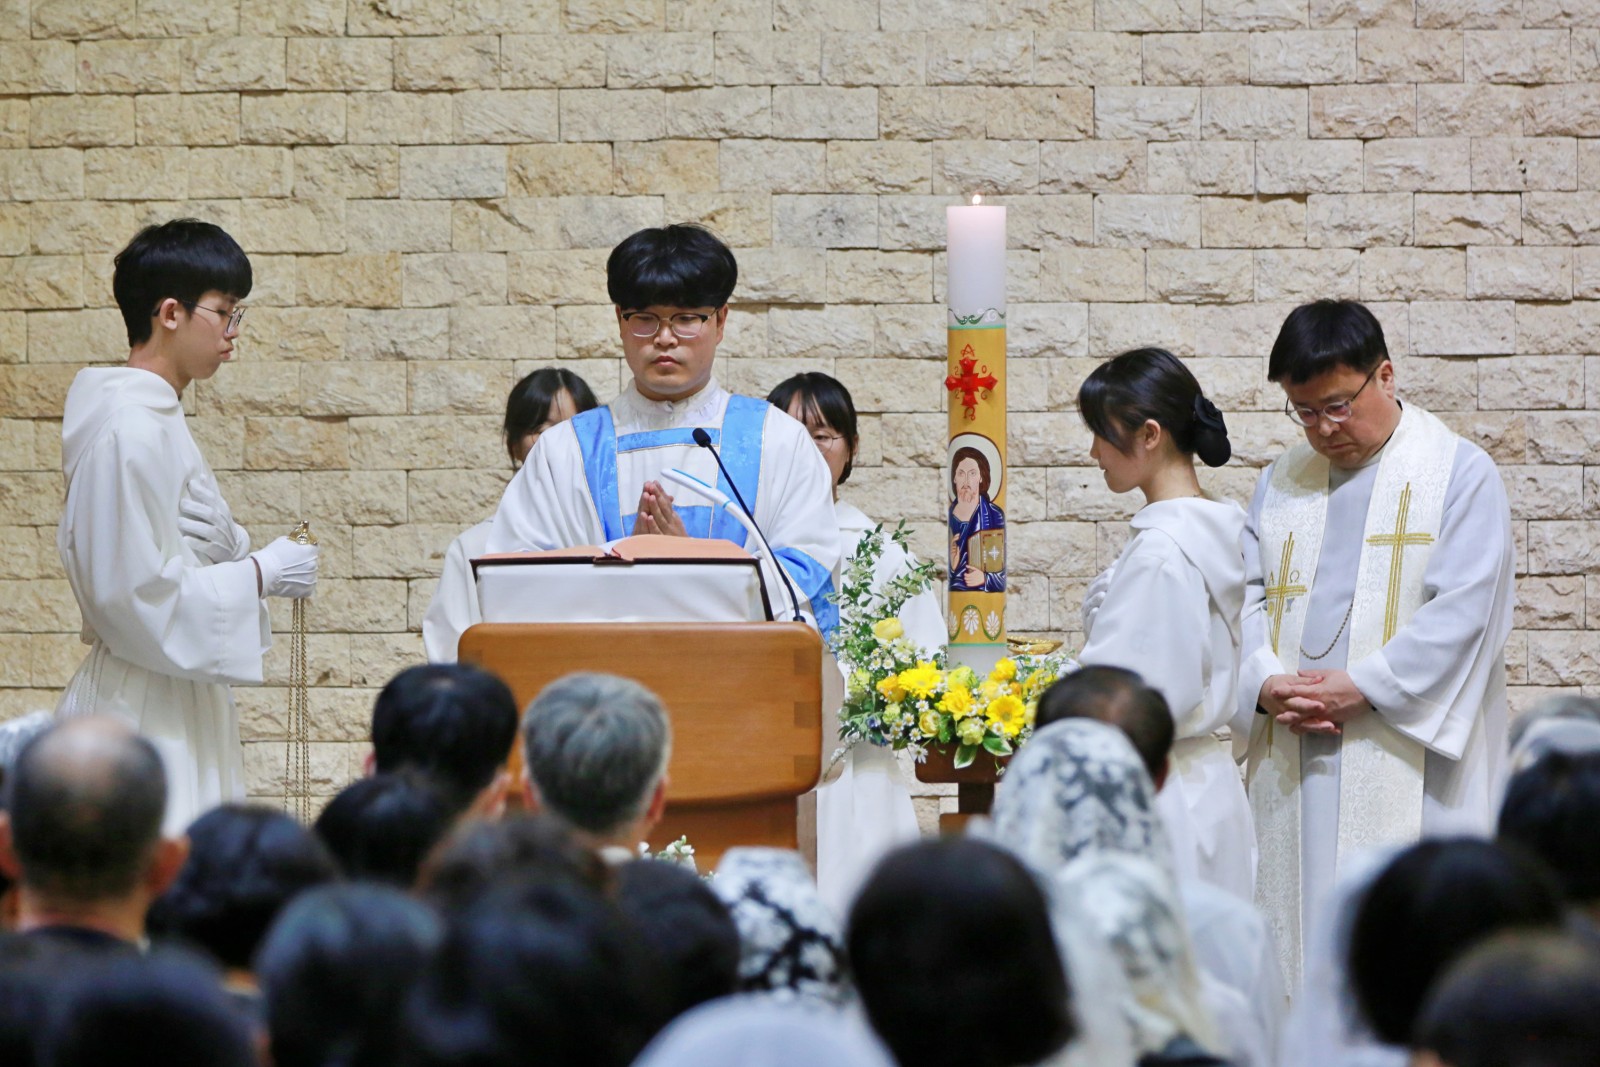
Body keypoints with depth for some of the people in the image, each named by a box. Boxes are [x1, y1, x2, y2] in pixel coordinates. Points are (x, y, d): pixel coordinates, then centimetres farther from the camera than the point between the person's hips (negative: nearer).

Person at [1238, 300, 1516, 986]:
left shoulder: (1459, 474, -2)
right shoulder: (1282, 483, 16)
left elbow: (1462, 610, -10)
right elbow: (1246, 595, 10)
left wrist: (1359, 688, -16)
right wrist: (1266, 684, -10)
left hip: (1405, 767, -5)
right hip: (1295, 766, 5)